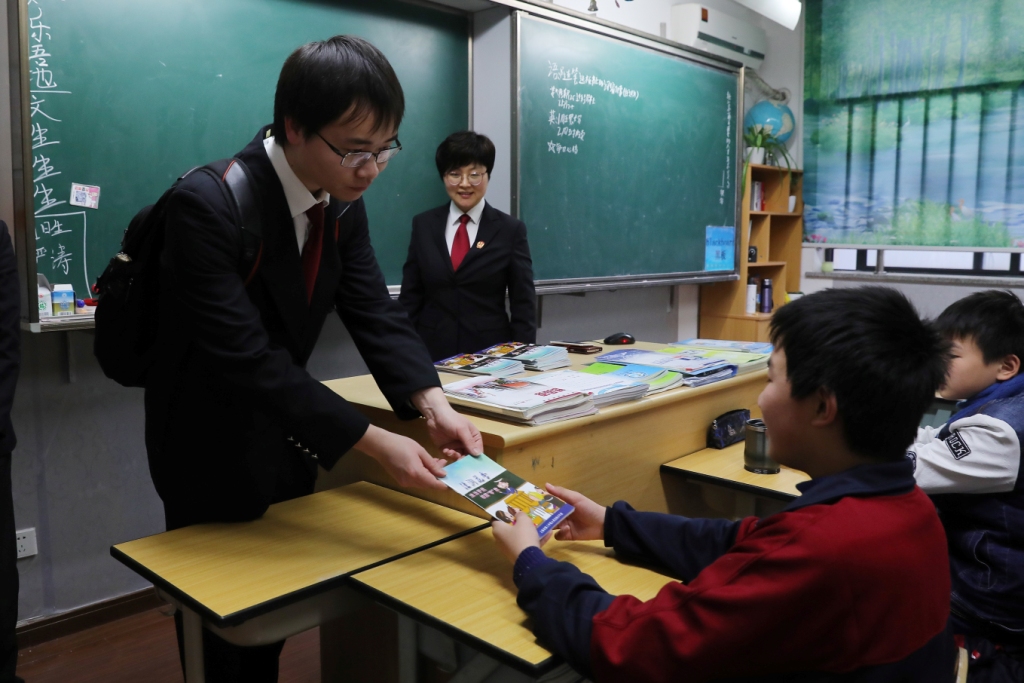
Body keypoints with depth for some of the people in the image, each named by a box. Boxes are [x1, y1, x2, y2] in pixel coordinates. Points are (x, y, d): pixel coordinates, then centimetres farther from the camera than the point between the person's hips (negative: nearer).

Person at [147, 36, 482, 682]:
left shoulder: (343, 202, -5)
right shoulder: (208, 205, -28)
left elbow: (374, 310, -7)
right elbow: (246, 356, -32)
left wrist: (432, 403, -23)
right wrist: (373, 442, -35)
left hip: (284, 438, 7)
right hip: (214, 453, -6)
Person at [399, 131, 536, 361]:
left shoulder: (510, 230, -1)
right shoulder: (423, 225, 6)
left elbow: (523, 305, -1)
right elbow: (410, 297, 6)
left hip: (490, 353, -1)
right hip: (432, 352, 2)